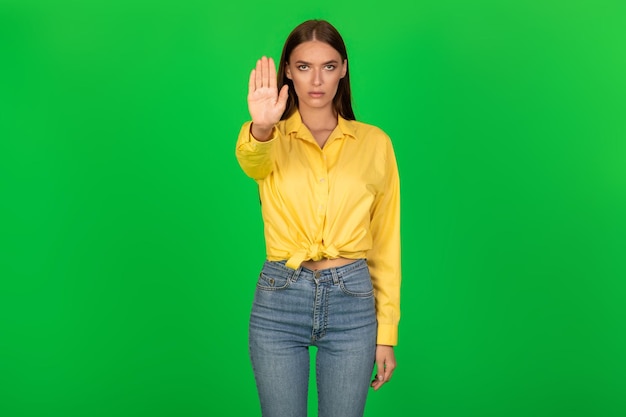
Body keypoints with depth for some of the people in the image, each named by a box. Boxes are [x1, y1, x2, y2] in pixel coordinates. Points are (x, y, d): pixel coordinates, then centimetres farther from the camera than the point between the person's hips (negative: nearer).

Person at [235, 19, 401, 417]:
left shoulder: (375, 142, 3)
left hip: (352, 301, 0)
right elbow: (252, 161, -25)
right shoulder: (273, 140, 2)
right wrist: (261, 128, -49)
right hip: (279, 300, 0)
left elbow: (386, 242, 4)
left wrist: (387, 333, 3)